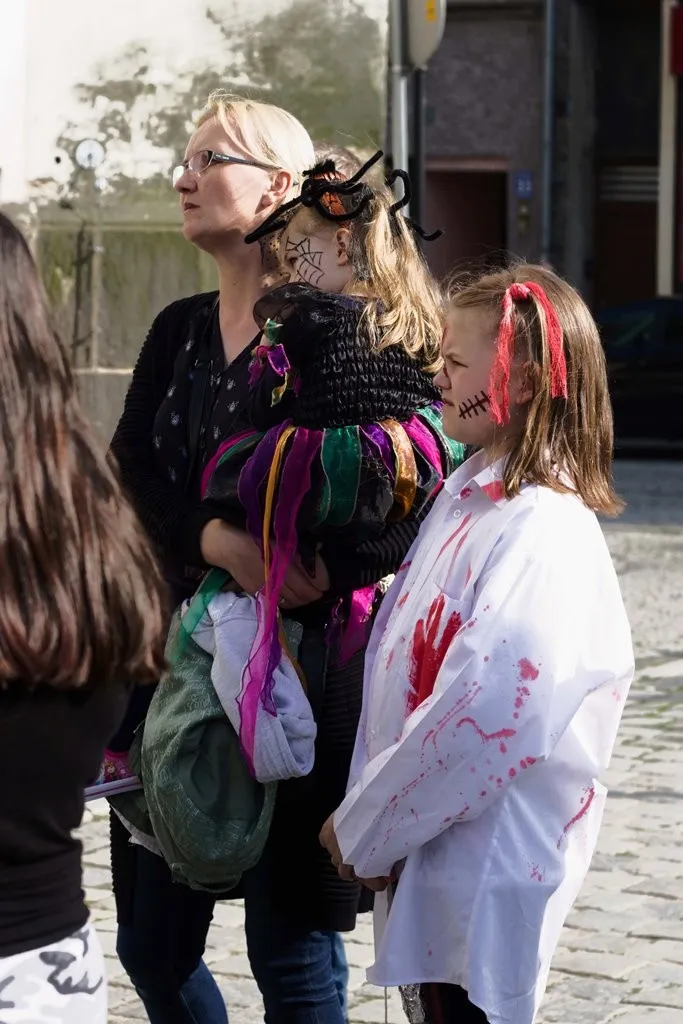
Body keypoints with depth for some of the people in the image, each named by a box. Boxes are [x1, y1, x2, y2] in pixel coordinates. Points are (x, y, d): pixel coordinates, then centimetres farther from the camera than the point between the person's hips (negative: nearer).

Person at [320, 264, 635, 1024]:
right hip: (425, 857, 8)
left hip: (482, 874, -8)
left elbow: (488, 714, -24)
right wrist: (368, 814, 6)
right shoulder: (469, 492, 9)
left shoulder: (545, 533, -19)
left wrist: (364, 828, -15)